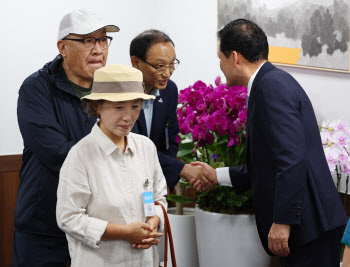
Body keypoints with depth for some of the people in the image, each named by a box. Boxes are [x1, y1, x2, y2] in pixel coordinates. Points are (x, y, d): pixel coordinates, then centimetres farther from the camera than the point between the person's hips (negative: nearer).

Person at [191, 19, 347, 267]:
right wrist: (217, 176, 26)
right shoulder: (273, 82, 17)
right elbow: (269, 165, 21)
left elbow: (292, 159, -24)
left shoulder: (272, 86, -15)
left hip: (309, 224, -10)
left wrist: (282, 221, -23)